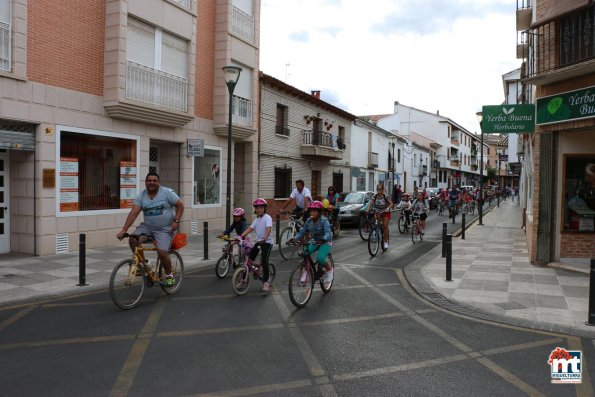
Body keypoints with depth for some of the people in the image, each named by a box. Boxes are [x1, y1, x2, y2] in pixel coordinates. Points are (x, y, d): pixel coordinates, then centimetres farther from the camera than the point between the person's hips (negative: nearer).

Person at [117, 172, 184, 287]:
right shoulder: (141, 196, 0)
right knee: (133, 240, -20)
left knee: (162, 252, -18)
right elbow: (133, 213, -9)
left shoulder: (167, 192, -8)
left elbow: (180, 205, -5)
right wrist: (124, 230, -18)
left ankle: (169, 276, 8)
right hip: (147, 227, 4)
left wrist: (176, 221, -16)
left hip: (164, 229, -4)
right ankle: (142, 263, 2)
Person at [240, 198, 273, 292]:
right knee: (249, 259, 3)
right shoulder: (257, 219, 13)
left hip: (267, 242, -7)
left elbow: (268, 228, -26)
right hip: (258, 241, 7)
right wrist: (241, 236, -9)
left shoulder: (267, 217, -10)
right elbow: (250, 229, 5)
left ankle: (266, 282, -8)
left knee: (264, 261, -17)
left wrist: (264, 238, -43)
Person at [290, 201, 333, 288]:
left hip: (325, 242, -5)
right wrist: (294, 239, -25)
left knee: (320, 259, -28)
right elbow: (302, 232, -7)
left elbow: (328, 232, -33)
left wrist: (323, 240, -54)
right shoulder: (309, 221, -4)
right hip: (314, 242, 5)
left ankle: (329, 269, 4)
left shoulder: (324, 221, -20)